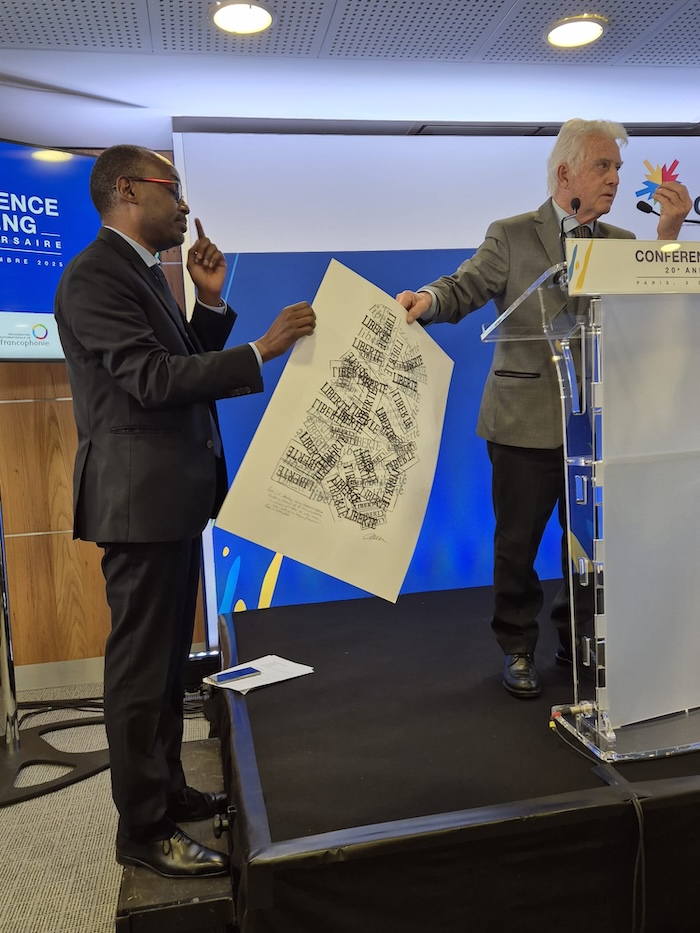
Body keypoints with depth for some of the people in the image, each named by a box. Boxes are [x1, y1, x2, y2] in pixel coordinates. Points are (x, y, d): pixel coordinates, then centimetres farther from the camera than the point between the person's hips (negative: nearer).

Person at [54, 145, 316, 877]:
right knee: (141, 664, 0)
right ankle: (144, 830, 14)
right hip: (139, 496, -10)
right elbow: (151, 378, -23)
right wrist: (261, 350, -24)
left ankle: (166, 790, 33)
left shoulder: (142, 271, 18)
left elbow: (182, 363, 17)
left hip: (173, 493, 10)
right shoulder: (94, 276, -13)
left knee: (167, 657, 17)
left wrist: (211, 303, 5)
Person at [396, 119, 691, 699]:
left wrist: (669, 236, -11)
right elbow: (464, 289, -11)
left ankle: (579, 642, 34)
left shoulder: (621, 244, 11)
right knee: (518, 542, 7)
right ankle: (518, 649, 25)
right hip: (528, 423, -4)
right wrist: (426, 299, -32)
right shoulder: (512, 237, 1)